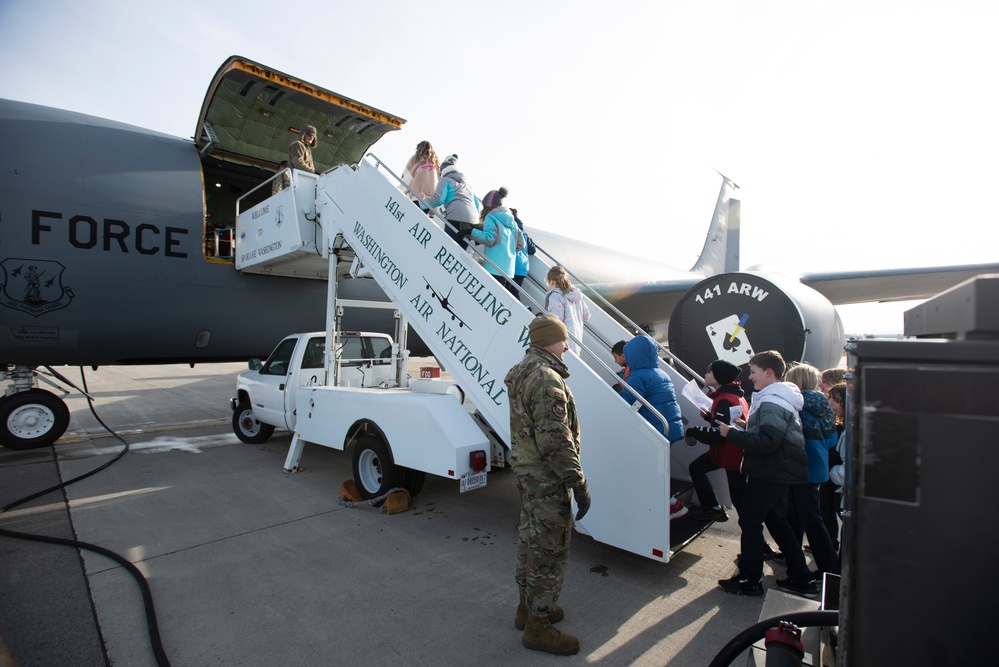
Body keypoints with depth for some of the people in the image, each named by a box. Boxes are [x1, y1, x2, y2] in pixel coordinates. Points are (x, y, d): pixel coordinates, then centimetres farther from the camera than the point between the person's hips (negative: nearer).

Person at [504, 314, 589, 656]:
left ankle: (527, 607, 39)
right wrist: (578, 482, -21)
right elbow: (555, 439, -27)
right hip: (547, 478, -10)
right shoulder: (546, 378, -23)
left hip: (527, 471, 10)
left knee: (530, 540, 22)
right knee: (549, 550, 4)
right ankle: (538, 627, 20)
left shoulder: (521, 373, 9)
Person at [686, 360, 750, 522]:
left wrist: (692, 432, -15)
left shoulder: (724, 400, -24)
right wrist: (709, 416, 2)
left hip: (733, 456, -11)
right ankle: (714, 509, 26)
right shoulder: (736, 395, 8)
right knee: (696, 468, 18)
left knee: (739, 498, -1)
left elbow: (717, 434, -27)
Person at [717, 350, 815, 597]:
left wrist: (732, 433, -22)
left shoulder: (771, 403, -21)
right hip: (780, 472, 11)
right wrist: (748, 427, 8)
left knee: (750, 520, -1)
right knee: (777, 521, 19)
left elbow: (767, 442, -28)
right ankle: (801, 579, 27)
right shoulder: (778, 399, 14)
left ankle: (749, 580, 9)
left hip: (769, 473, -10)